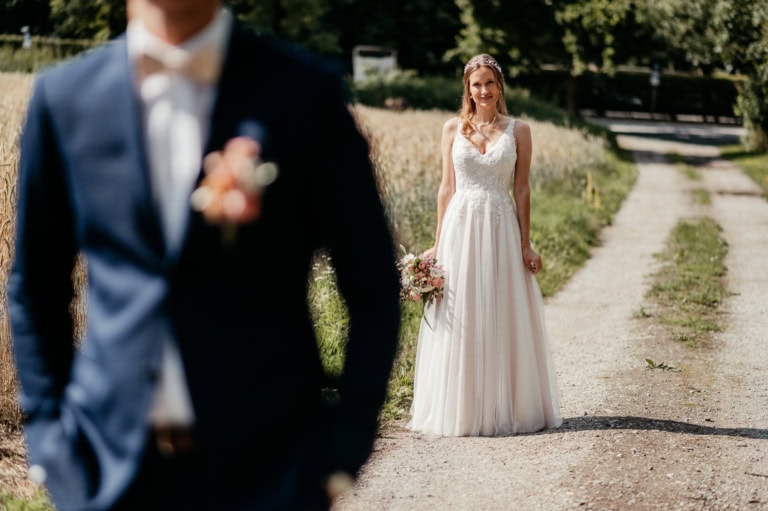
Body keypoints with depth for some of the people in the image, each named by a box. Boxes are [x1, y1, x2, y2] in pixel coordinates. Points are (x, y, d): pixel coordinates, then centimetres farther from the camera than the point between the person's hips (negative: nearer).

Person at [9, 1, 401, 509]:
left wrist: (341, 455, -5)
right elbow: (35, 288, 11)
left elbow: (374, 290, -1)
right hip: (108, 465, 2)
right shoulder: (64, 96, 2)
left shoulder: (306, 91, -5)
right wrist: (49, 438, 7)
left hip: (269, 468, -2)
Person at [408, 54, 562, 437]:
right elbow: (446, 188, 7)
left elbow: (522, 190, 3)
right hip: (460, 228, 1)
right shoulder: (452, 129, 6)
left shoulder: (518, 131, 4)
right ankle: (459, 409, 11)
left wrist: (526, 245, -1)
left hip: (501, 230, -1)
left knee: (502, 319, 2)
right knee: (458, 321, 2)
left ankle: (503, 407, 13)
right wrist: (438, 243, 3)